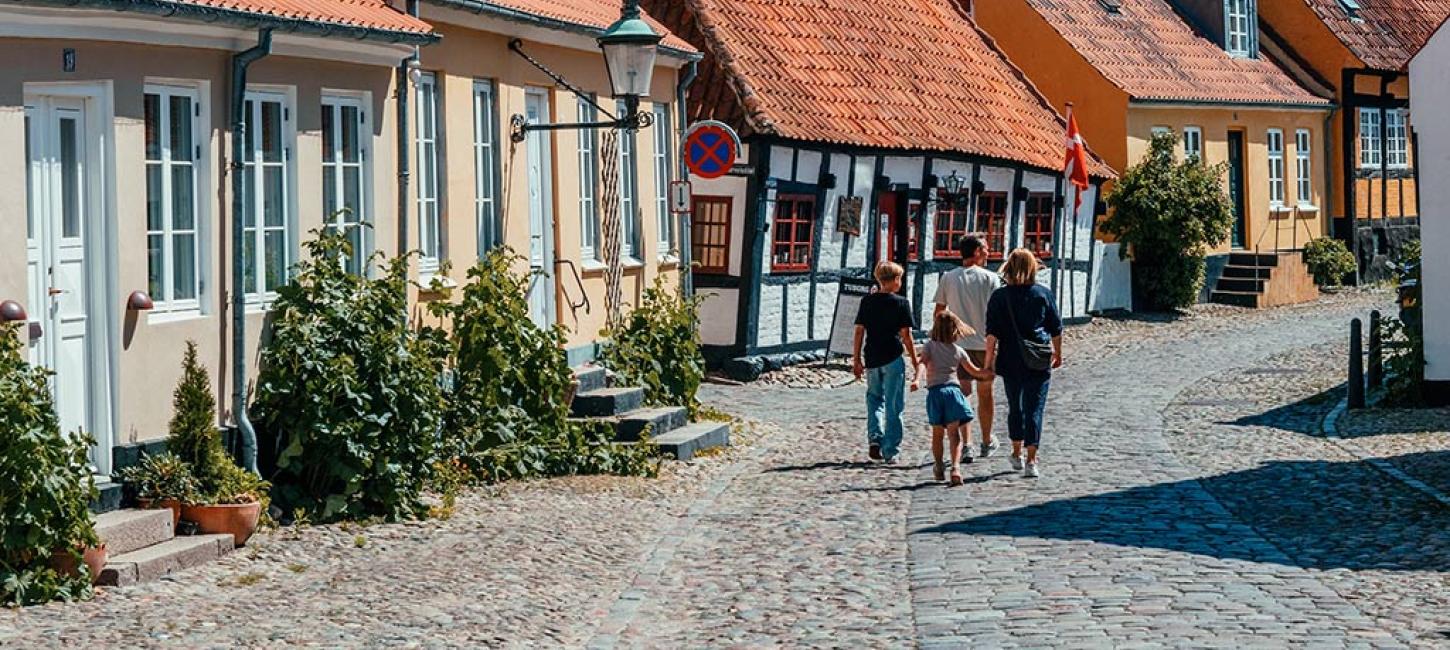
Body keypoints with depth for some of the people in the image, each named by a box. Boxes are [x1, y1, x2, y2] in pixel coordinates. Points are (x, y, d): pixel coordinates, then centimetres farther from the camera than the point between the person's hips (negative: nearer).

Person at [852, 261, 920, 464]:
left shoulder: (867, 301, 3)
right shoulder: (901, 303, -6)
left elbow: (859, 331, 3)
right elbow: (906, 335, -7)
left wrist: (856, 359, 10)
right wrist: (915, 363, -2)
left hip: (872, 359, 3)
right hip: (893, 359, -3)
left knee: (875, 398, 20)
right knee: (894, 405, 5)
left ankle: (874, 438, 0)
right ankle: (890, 451, 6)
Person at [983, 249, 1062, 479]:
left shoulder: (1000, 296, -3)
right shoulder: (1044, 294, -1)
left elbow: (992, 333, -7)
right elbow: (1056, 328, 6)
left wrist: (989, 360, -3)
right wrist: (1058, 353, 20)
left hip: (1011, 360, 1)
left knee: (1015, 407, 18)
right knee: (1034, 408, -2)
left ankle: (1017, 455, 30)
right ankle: (1031, 461, -12)